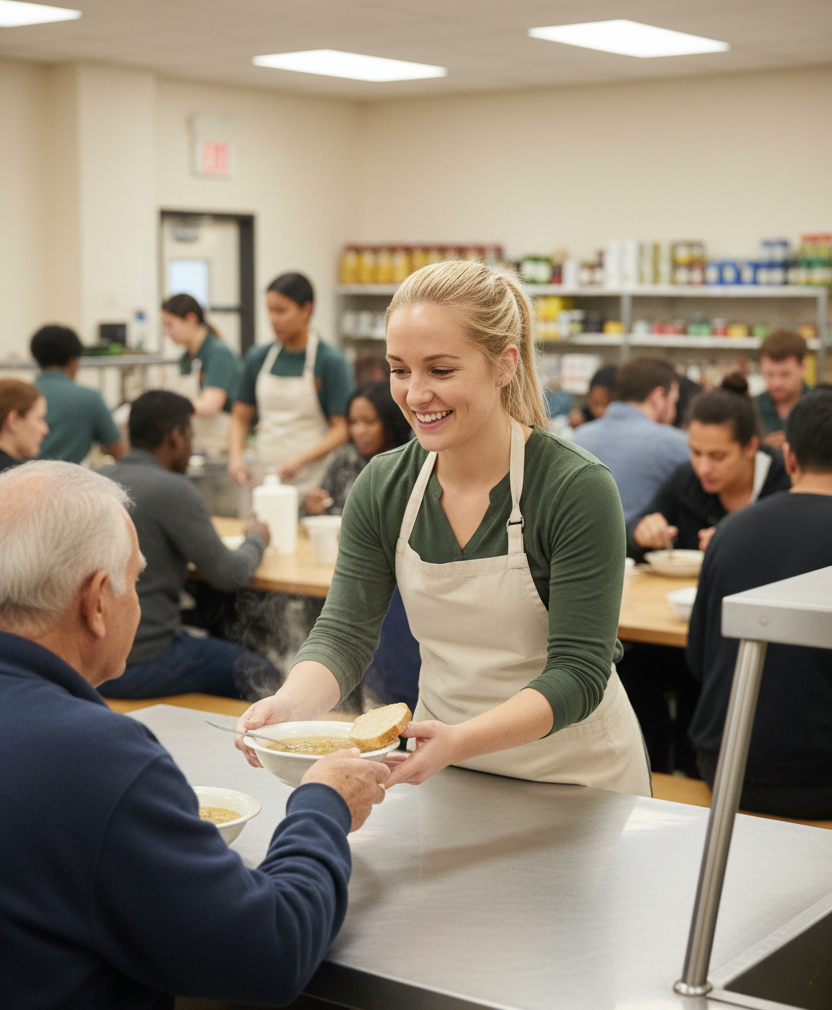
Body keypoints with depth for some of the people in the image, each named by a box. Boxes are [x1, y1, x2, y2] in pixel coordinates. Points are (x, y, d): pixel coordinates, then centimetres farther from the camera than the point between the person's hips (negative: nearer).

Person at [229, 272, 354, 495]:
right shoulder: (258, 358, 9)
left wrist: (301, 460, -20)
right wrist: (236, 455, -4)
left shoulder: (331, 361, -5)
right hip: (264, 477, 4)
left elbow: (343, 429, -7)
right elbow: (240, 417, 15)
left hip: (311, 482, -4)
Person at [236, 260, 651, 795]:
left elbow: (578, 672, -22)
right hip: (444, 772, 4)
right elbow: (344, 632, -7)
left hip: (575, 774, -4)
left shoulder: (578, 488, -19)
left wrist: (459, 741, -38)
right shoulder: (382, 486, -4)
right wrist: (292, 702, -29)